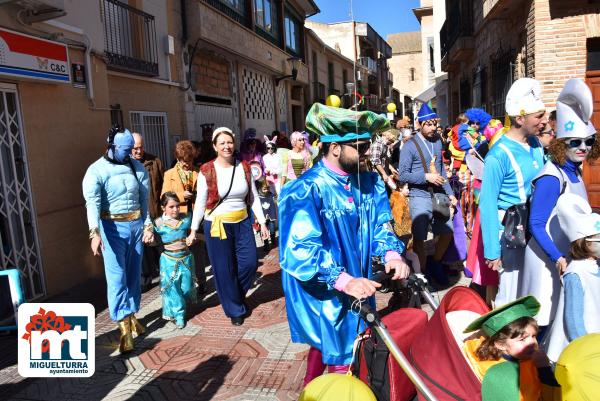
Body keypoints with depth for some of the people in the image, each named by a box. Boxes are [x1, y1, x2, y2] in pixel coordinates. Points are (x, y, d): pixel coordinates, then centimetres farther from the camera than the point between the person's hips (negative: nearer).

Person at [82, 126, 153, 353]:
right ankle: (125, 328, -1)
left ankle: (132, 316, 27)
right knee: (117, 278, -5)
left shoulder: (137, 167, 4)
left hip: (136, 225, 4)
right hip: (112, 227, -4)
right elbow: (92, 202, -21)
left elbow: (144, 199, 7)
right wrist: (95, 233, -33)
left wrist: (147, 226, 2)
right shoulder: (97, 170, -10)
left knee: (134, 274, 12)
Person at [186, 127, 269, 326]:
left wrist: (262, 222, 3)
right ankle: (235, 309, 24)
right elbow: (200, 203, -4)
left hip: (242, 223, 3)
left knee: (250, 263, -1)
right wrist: (193, 230, -4)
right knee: (224, 270, 5)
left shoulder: (244, 167, 2)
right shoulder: (207, 171, -8)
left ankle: (238, 295, 30)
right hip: (217, 225, -3)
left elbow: (254, 197, 5)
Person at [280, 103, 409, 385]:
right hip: (322, 291, -6)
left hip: (357, 286, 7)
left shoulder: (370, 182, 1)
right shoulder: (306, 190, -22)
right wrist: (343, 280, -38)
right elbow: (300, 249, -28)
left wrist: (392, 254, -19)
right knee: (339, 356, 8)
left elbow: (380, 224, 2)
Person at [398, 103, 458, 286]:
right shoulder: (410, 146, -9)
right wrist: (427, 176, -19)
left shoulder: (437, 141, 10)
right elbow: (403, 175, -12)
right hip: (420, 197, -6)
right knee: (419, 238, 0)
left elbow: (441, 169, 17)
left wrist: (450, 193, 14)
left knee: (448, 232, 13)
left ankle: (435, 264, 35)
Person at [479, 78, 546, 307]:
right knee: (511, 296, 2)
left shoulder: (536, 144, 4)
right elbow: (487, 204, -17)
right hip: (511, 234, -7)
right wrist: (492, 250, -16)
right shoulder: (499, 155, -19)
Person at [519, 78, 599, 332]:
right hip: (548, 258, -8)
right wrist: (558, 258, -25)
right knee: (544, 316, 2)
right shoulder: (552, 177, -20)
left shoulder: (575, 171, 5)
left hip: (568, 254, 8)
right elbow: (536, 224, -21)